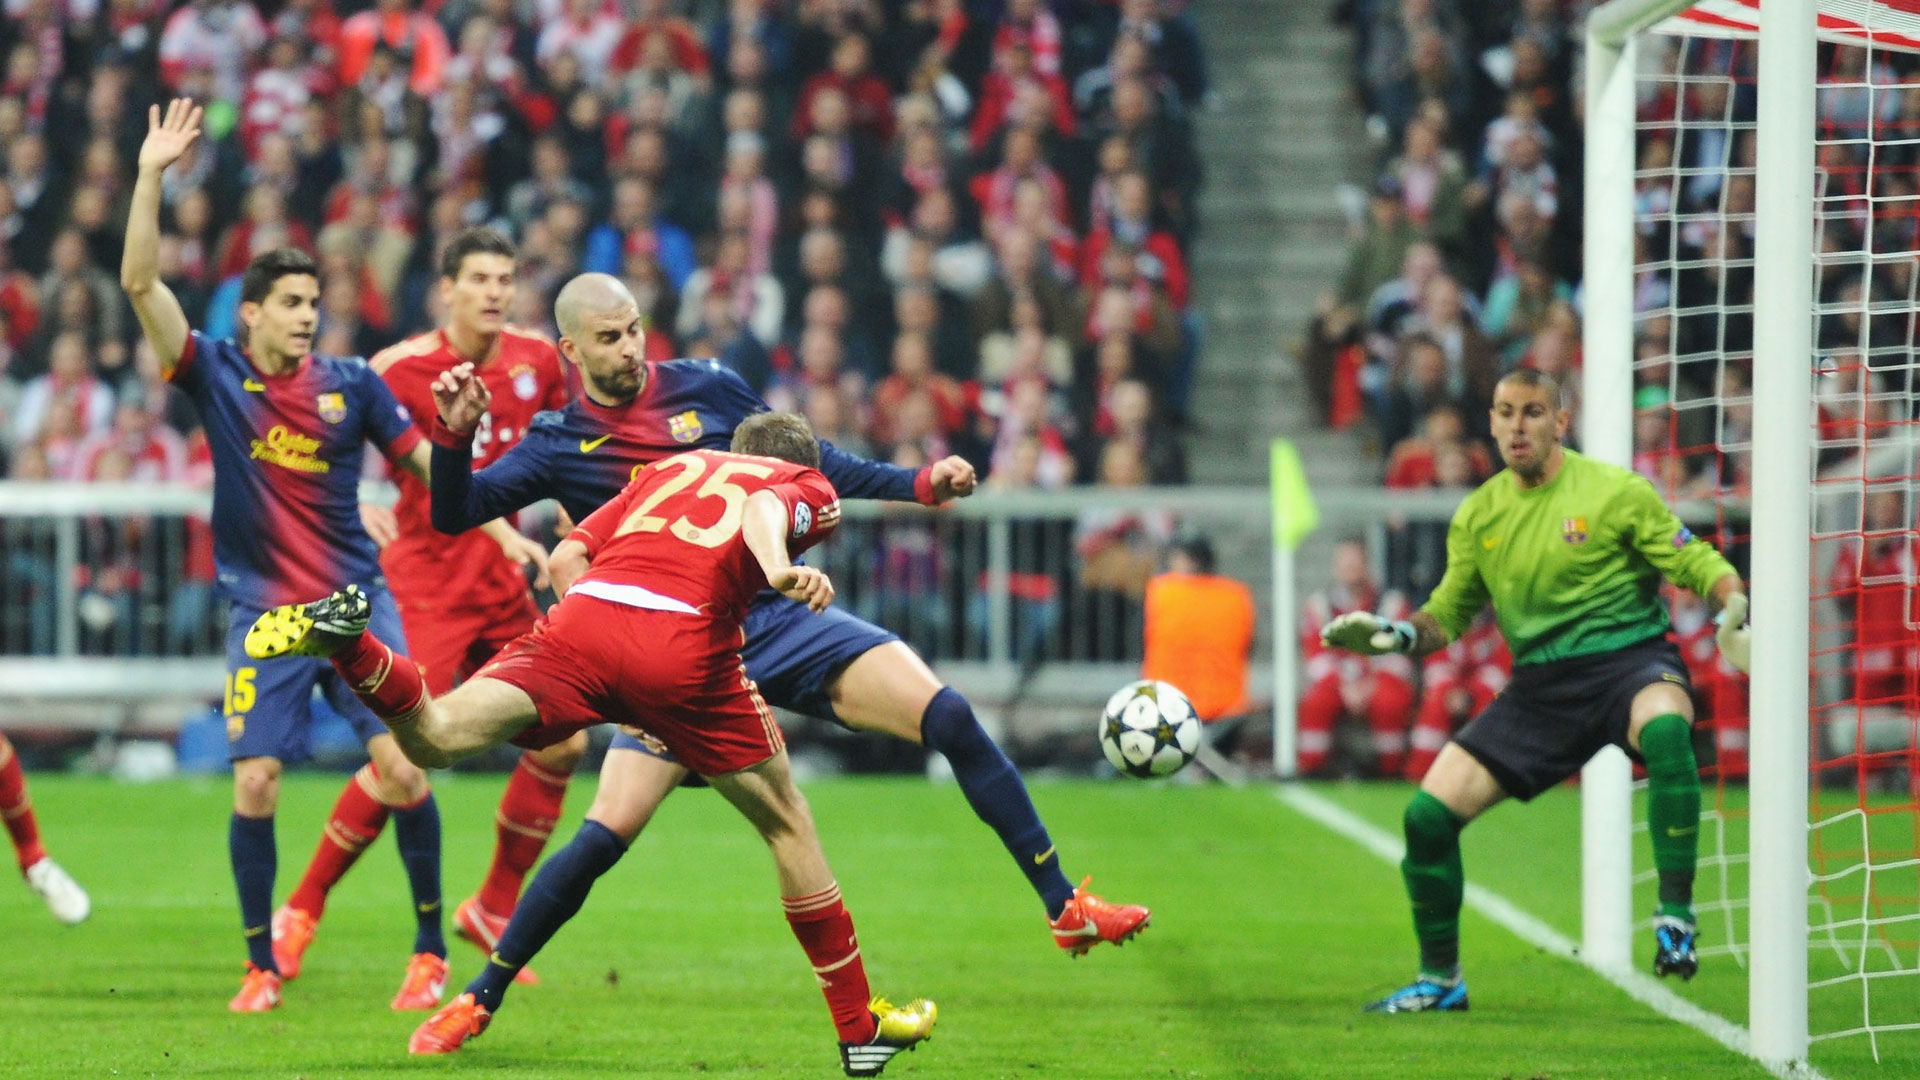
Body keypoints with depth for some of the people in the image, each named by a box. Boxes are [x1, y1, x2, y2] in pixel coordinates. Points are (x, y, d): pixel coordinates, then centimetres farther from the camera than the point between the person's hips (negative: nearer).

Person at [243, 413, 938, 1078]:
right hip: (687, 638, -2)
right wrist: (779, 569, -23)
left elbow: (566, 557, 24)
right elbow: (765, 507, -2)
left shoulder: (674, 466, 35)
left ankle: (346, 642, -38)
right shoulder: (809, 487, 24)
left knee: (435, 738, -9)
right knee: (785, 824, 15)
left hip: (583, 617, 2)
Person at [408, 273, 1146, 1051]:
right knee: (603, 836, -14)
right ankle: (479, 999, 2)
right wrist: (453, 434, -21)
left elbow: (810, 463, 14)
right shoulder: (561, 444, 1)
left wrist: (919, 484, 5)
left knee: (949, 719, -15)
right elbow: (454, 514, -3)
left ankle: (1064, 907, -7)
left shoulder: (706, 388, 4)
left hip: (781, 619, 2)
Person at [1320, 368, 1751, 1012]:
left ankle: (1676, 920, -35)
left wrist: (1734, 607, -23)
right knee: (1430, 813, -5)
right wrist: (1395, 635, -3)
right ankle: (1439, 980, 16)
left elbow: (1695, 563, -2)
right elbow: (1448, 615, 18)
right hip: (1540, 684, 5)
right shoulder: (1479, 515, 8)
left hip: (1629, 656, -5)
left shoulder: (1613, 491, -4)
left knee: (1665, 729, -42)